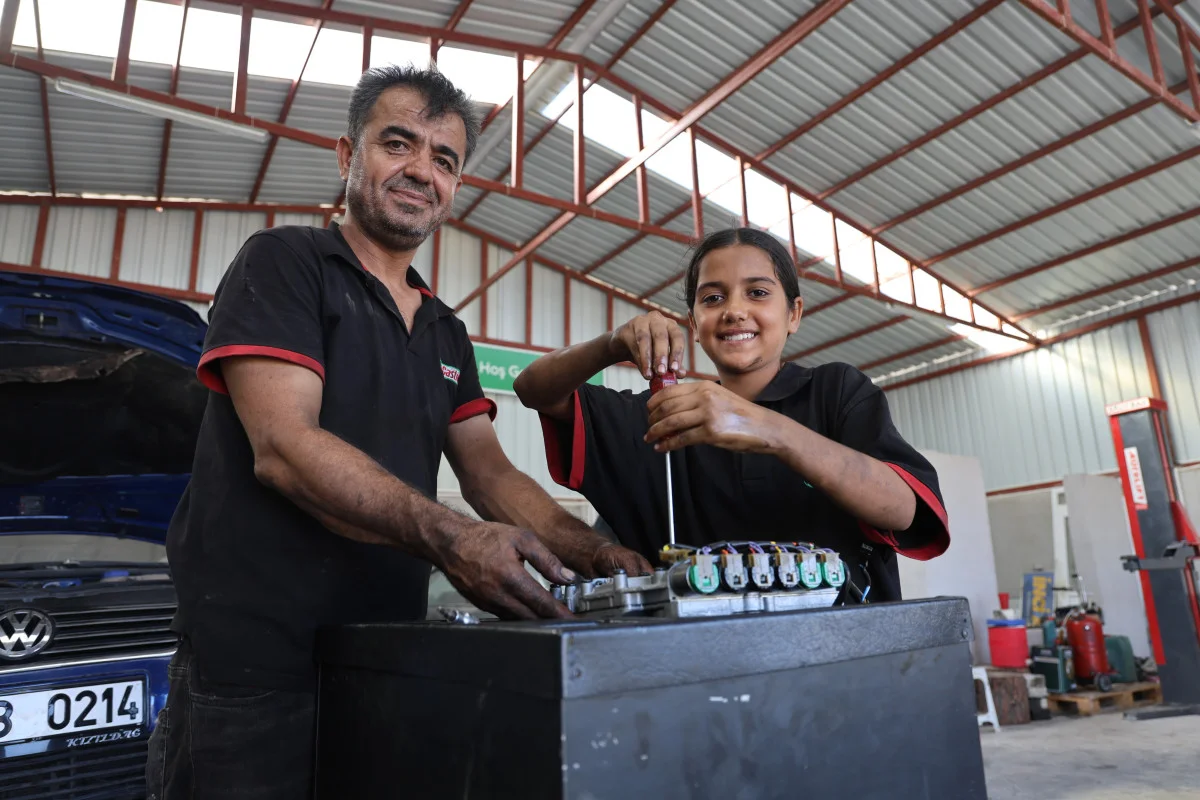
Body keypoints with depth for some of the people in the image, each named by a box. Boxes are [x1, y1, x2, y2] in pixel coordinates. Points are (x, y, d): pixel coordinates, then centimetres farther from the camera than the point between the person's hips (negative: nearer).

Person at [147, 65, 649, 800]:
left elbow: (492, 474, 6)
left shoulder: (447, 334, 14)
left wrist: (594, 554, -12)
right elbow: (284, 446, -19)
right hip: (256, 667, -6)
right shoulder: (285, 261, -6)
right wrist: (448, 538, -32)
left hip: (390, 662, 7)